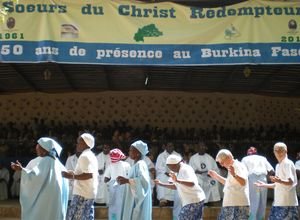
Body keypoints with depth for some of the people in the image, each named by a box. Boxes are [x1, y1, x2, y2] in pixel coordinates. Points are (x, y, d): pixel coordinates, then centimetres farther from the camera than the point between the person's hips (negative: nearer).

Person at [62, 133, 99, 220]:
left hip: (82, 194, -10)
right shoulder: (92, 156, 17)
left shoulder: (84, 156, -13)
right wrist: (74, 174, 20)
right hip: (89, 193, 10)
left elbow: (89, 175, -23)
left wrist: (72, 176, -21)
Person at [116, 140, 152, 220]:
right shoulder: (136, 165, 15)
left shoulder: (140, 165, -14)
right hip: (133, 200, 10)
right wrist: (125, 179, 10)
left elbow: (143, 180, -29)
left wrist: (127, 180, -27)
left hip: (138, 200, -10)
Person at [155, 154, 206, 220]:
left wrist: (177, 180, -40)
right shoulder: (179, 171, 13)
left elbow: (192, 183, -32)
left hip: (193, 201, -10)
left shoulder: (185, 169, -17)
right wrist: (161, 184, 19)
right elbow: (176, 186, 22)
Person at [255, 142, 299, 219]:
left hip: (287, 202, -9)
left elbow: (290, 182, -19)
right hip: (278, 202, 9)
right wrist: (264, 185, 27)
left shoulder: (288, 163, -9)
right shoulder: (278, 166, 18)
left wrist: (279, 180, -36)